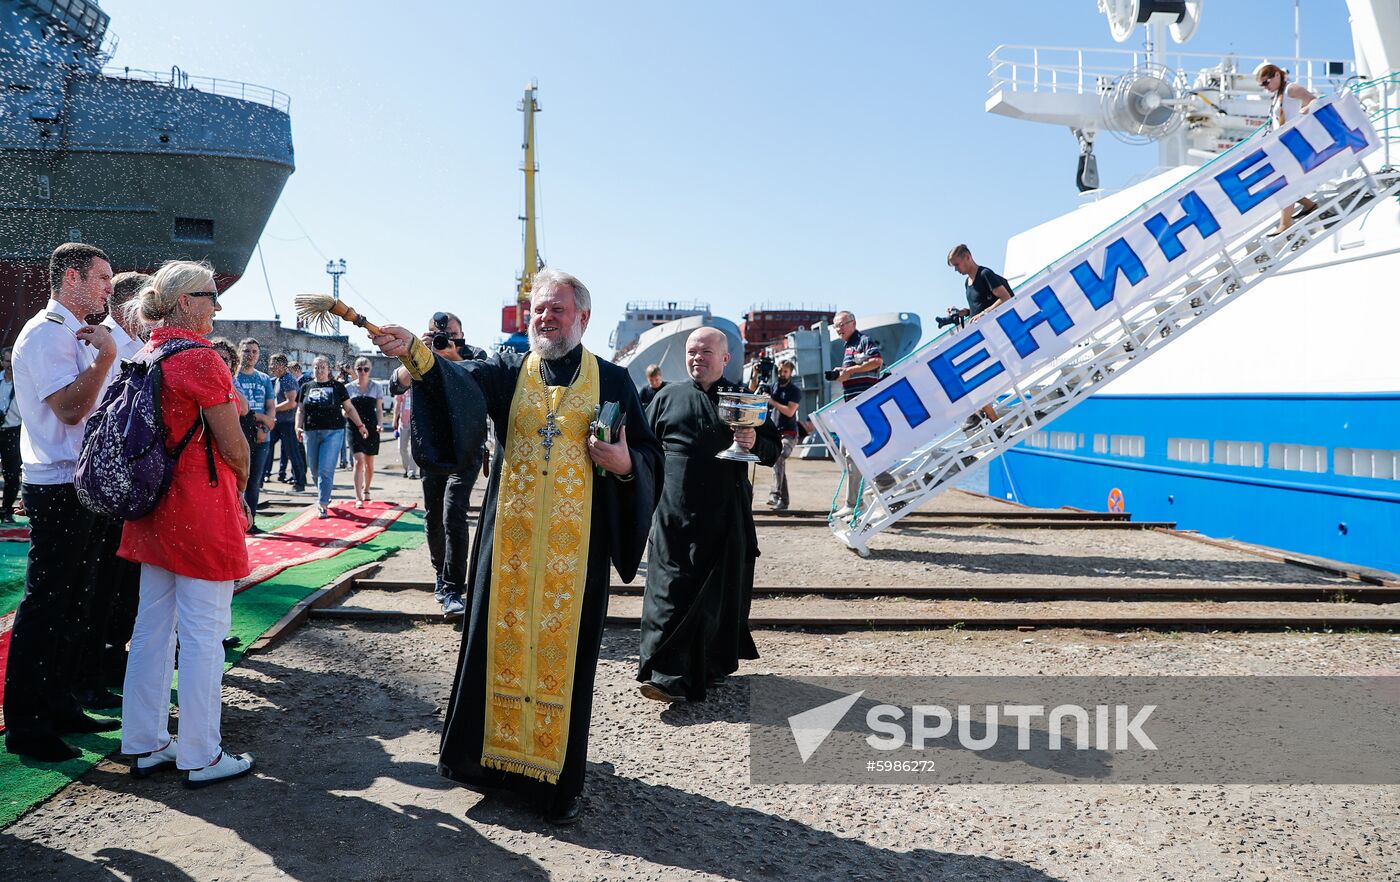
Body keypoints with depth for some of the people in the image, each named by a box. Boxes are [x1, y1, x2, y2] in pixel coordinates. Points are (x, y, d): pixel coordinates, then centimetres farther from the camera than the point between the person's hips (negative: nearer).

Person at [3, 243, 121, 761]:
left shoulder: (77, 334, 18)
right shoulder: (47, 332, -13)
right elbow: (70, 409, -24)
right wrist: (105, 357, -22)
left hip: (84, 486, 10)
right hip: (59, 490, -10)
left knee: (75, 605, 15)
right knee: (45, 607, -3)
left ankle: (58, 707, 27)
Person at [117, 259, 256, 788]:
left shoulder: (144, 357, 10)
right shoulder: (200, 357, -16)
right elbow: (234, 446, -14)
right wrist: (239, 490, 6)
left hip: (154, 507, 9)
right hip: (203, 509, -9)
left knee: (152, 627, 15)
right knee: (203, 634, 0)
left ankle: (145, 744, 26)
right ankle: (201, 757, 10)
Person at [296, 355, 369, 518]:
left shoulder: (337, 386, 6)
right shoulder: (306, 387, 12)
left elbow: (349, 408, 9)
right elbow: (300, 410, 12)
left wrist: (360, 425, 3)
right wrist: (298, 427, -3)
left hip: (333, 432, -3)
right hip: (311, 433, 3)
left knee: (326, 470, -9)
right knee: (315, 470, 9)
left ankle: (323, 504, -6)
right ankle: (323, 496, 31)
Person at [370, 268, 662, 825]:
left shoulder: (612, 381, 4)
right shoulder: (508, 370, 6)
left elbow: (650, 453, 7)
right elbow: (460, 377, -15)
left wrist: (625, 463, -16)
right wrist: (414, 352, -35)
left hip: (575, 543, -1)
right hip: (512, 536, 2)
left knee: (564, 649, 3)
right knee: (502, 641, 8)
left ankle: (560, 776, 18)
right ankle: (497, 755, 29)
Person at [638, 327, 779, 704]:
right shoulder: (667, 397, 11)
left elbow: (773, 450, 8)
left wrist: (755, 443, -15)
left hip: (725, 516, 0)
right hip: (674, 514, 0)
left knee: (721, 591, 6)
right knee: (671, 589, -6)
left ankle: (713, 665, 22)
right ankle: (669, 676, -4)